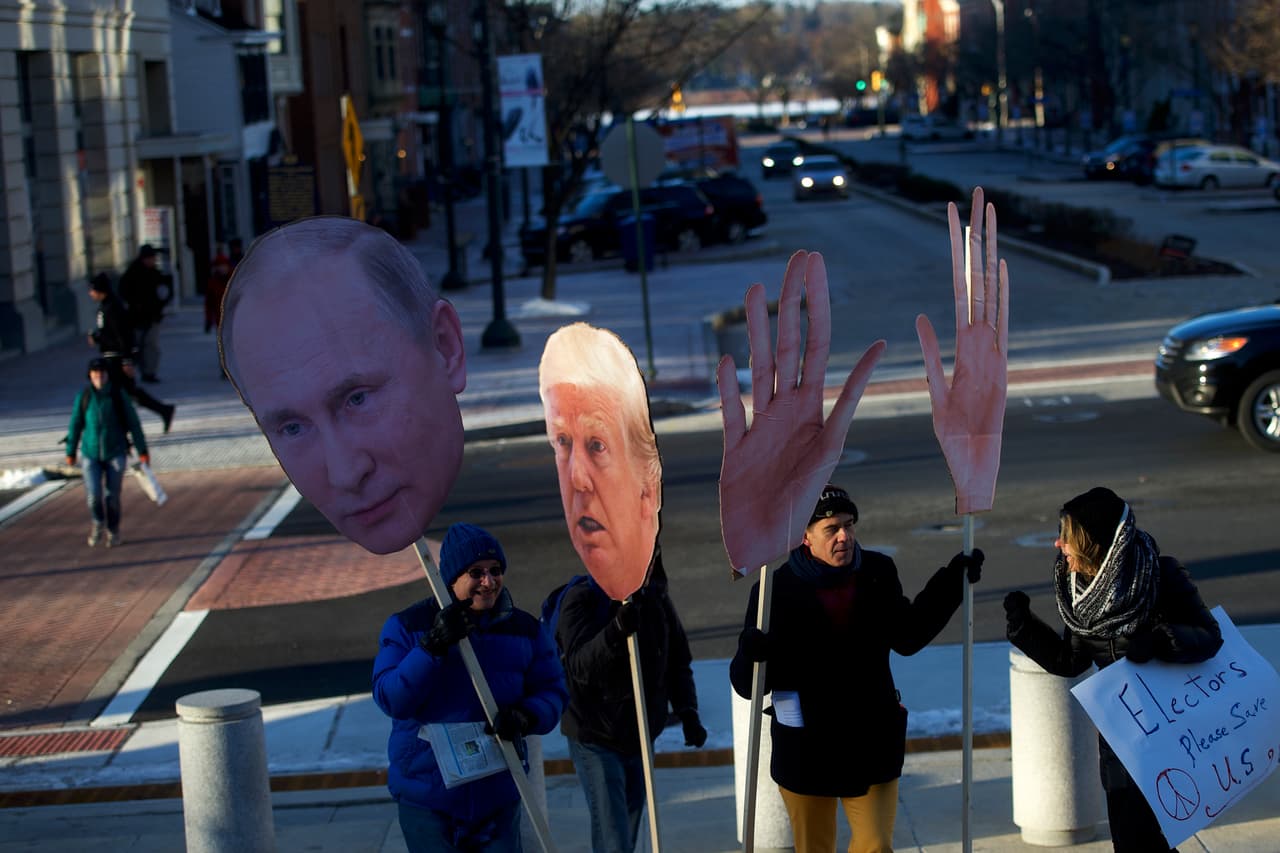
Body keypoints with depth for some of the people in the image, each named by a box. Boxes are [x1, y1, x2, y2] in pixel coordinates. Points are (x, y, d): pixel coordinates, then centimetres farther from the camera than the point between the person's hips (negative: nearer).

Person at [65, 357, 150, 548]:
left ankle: (113, 531, 24)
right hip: (91, 453, 1)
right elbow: (75, 425, 4)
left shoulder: (118, 396, -8)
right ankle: (97, 522, 20)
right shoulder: (83, 397, -5)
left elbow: (133, 423, -3)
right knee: (93, 494, -11)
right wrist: (70, 452, 8)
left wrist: (142, 450, -3)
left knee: (112, 496, 2)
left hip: (115, 453, -1)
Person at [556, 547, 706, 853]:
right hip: (596, 739, -6)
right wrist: (617, 630, -45)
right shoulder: (582, 599, -15)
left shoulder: (656, 599, 2)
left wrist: (687, 712, -5)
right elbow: (580, 666, -28)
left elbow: (678, 662, 9)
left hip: (641, 738, 6)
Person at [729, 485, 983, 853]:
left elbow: (906, 637, 15)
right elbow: (747, 684, -13)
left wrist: (951, 582, 9)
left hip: (872, 739, 2)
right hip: (805, 746, -2)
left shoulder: (878, 573, -1)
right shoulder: (777, 589, -13)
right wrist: (751, 654, -37)